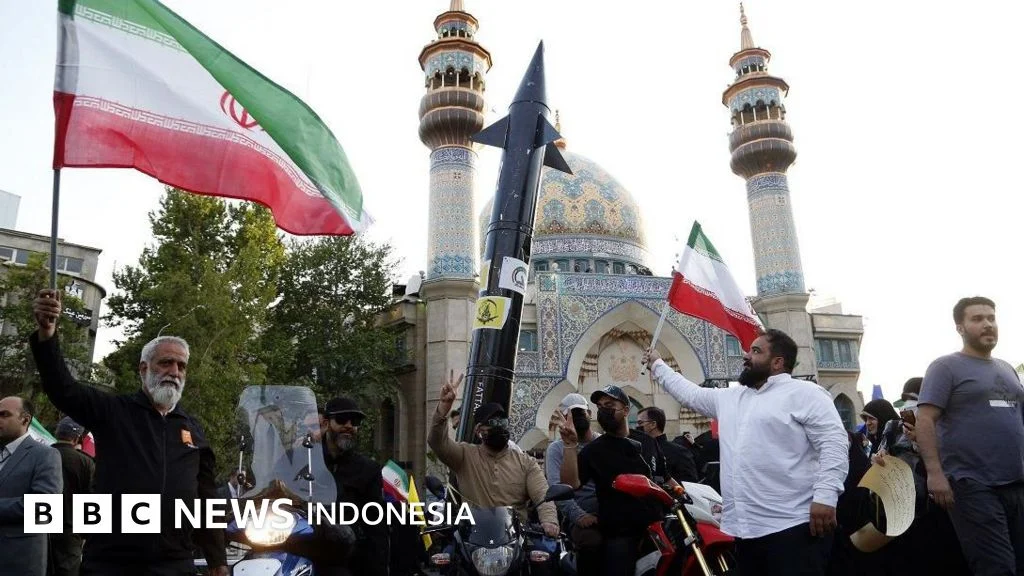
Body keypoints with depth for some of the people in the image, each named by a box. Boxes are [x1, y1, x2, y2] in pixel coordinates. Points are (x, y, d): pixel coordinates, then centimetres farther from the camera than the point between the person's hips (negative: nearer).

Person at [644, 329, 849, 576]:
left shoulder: (805, 393, -3)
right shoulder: (729, 398, 20)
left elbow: (834, 442, -12)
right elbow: (690, 393, 32)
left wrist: (826, 495, -21)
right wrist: (657, 364, 38)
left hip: (792, 526, -8)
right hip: (744, 529, 8)